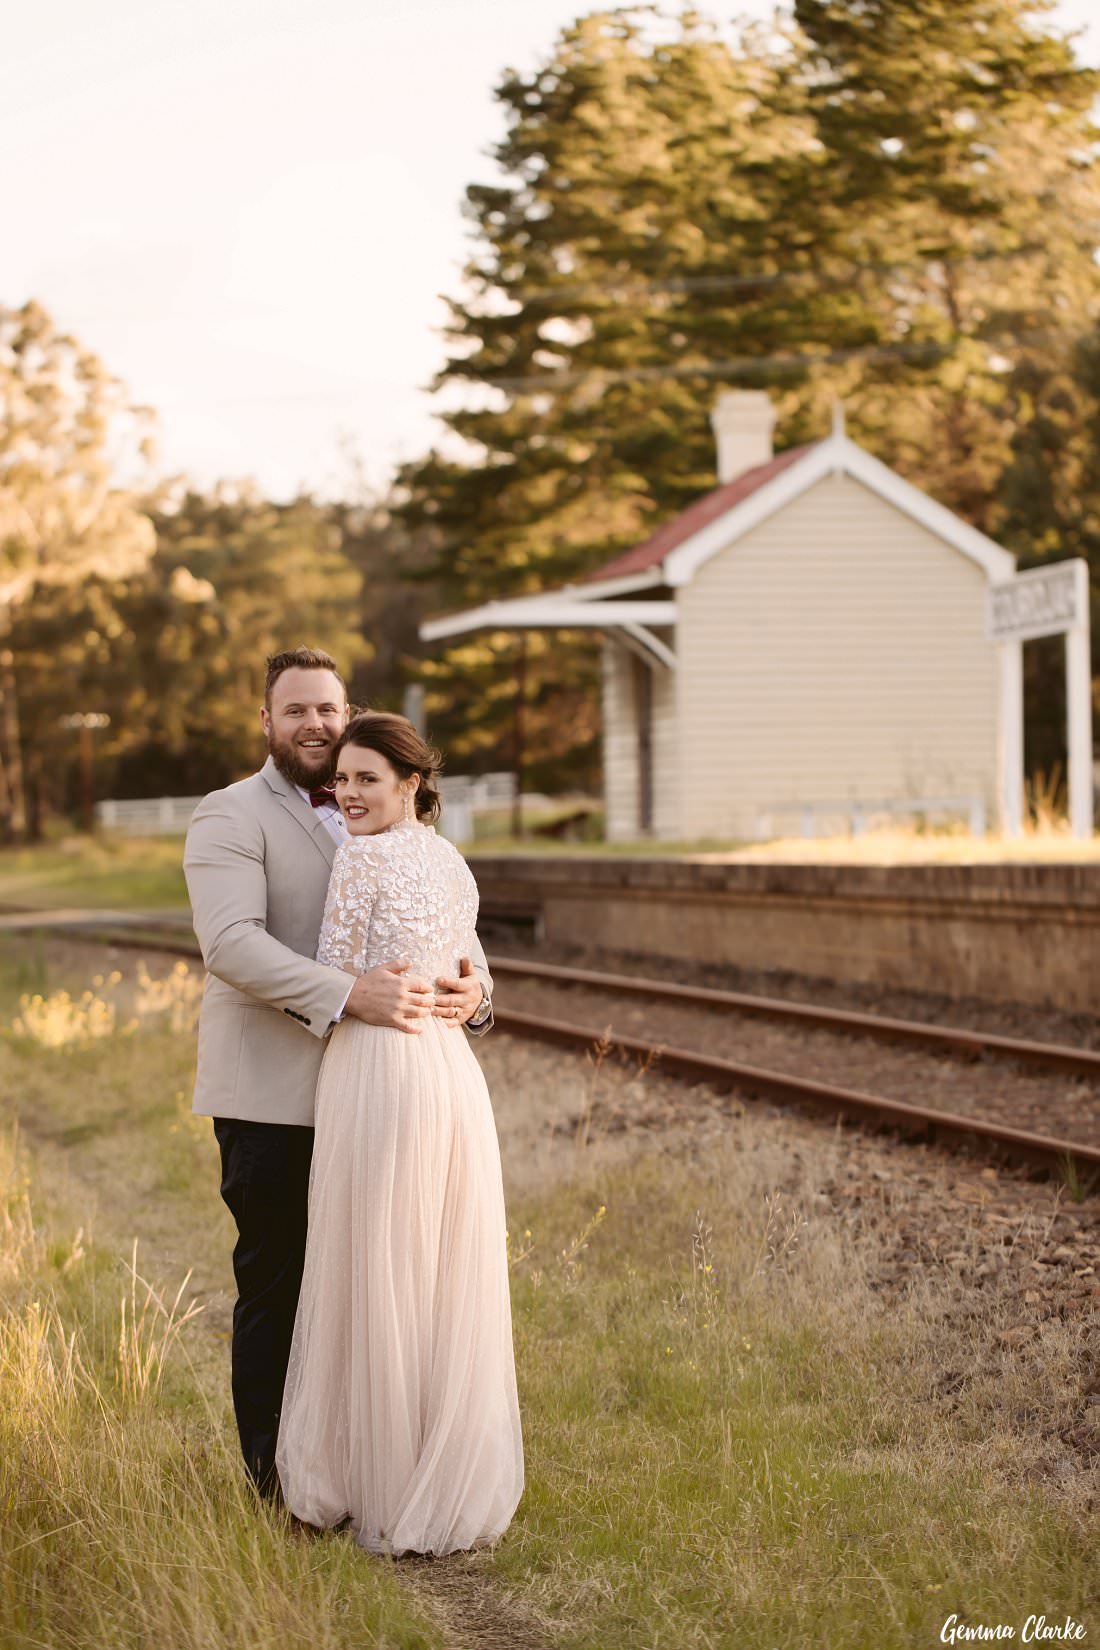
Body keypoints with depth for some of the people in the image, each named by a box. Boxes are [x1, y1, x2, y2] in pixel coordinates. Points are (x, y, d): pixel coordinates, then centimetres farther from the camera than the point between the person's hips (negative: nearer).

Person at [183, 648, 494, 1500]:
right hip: (273, 1098, -6)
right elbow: (232, 943, -20)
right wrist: (352, 994, -31)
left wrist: (472, 987, -14)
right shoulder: (230, 817, -5)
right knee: (276, 1289, 1)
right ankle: (276, 1483, 12)